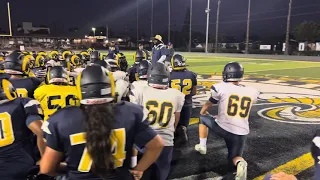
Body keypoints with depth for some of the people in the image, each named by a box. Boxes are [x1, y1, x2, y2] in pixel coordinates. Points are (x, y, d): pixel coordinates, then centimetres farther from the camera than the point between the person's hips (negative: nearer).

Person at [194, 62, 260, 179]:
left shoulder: (220, 88, -10)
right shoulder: (252, 92, 2)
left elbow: (209, 104, 8)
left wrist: (202, 112, 29)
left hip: (222, 128, -3)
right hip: (241, 133, 3)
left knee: (202, 118, 26)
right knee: (234, 162, 21)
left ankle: (202, 146, 31)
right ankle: (240, 163, -14)